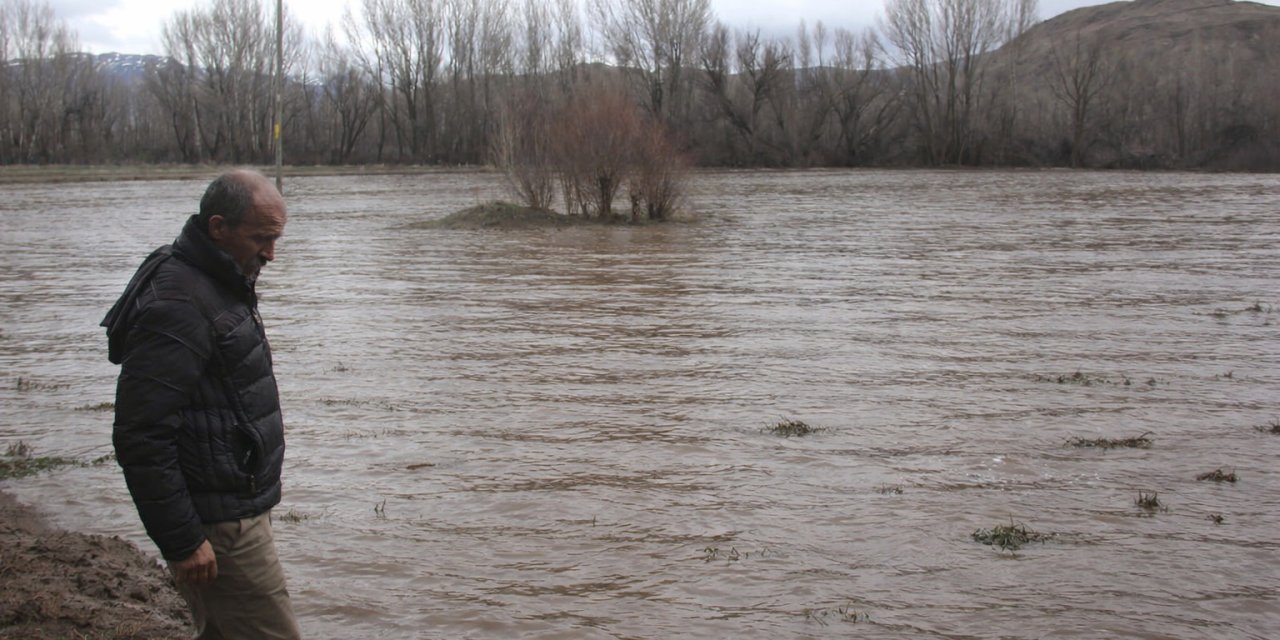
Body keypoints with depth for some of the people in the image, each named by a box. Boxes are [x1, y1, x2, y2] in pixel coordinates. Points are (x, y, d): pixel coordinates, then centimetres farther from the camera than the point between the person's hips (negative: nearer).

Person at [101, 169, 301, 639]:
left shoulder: (220, 284, 11)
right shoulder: (176, 307, -22)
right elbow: (141, 440, -25)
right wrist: (183, 542, -23)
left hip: (237, 507, 10)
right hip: (217, 527, -10)